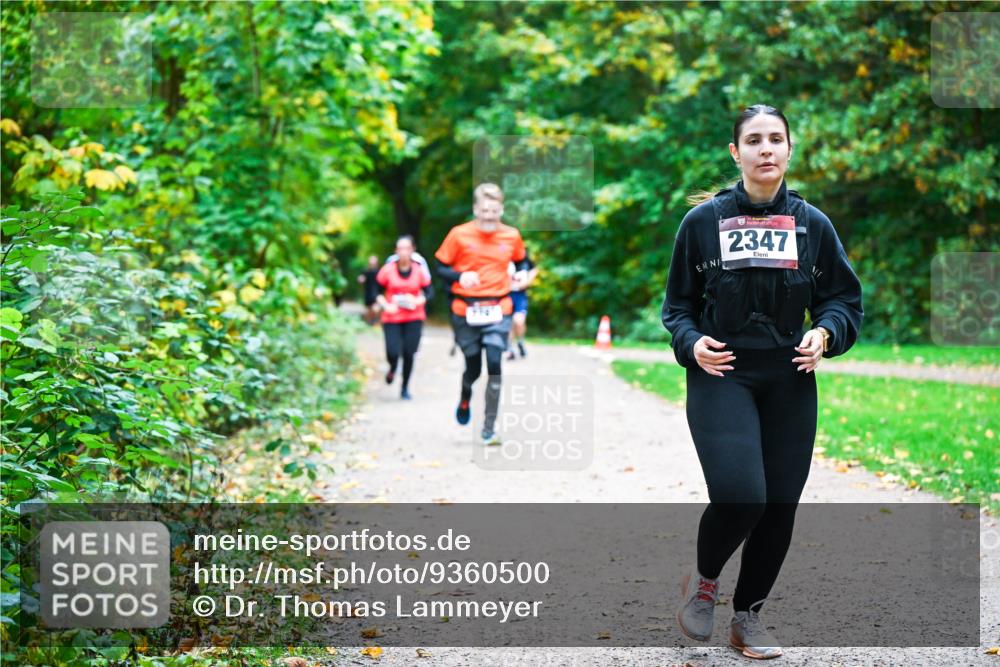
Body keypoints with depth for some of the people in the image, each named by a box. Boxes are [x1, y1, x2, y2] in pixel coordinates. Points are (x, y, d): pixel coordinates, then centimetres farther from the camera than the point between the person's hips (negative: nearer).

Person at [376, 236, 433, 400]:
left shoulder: (419, 270, -1)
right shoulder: (388, 270, -4)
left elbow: (429, 292, 4)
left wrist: (419, 301, -15)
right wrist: (385, 305, -11)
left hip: (414, 318, 1)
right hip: (391, 319, -1)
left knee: (408, 354, -2)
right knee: (393, 353, -12)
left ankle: (405, 388, 17)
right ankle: (392, 369, 27)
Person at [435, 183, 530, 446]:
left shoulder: (512, 236, 1)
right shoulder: (459, 235, -6)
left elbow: (521, 262, 20)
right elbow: (441, 268, 0)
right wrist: (459, 276, -19)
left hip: (498, 310, 1)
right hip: (465, 311, -1)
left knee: (494, 364, -13)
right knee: (473, 367, 6)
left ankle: (489, 429, -5)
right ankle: (465, 399, 44)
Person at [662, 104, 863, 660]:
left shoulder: (811, 223, 6)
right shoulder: (704, 220, 1)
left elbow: (845, 299, 11)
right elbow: (678, 302, 8)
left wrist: (824, 334, -9)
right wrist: (692, 343, -11)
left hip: (789, 383, 3)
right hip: (722, 377, -3)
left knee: (780, 505, 3)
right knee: (739, 495, -21)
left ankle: (748, 615, 24)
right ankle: (703, 579, 10)